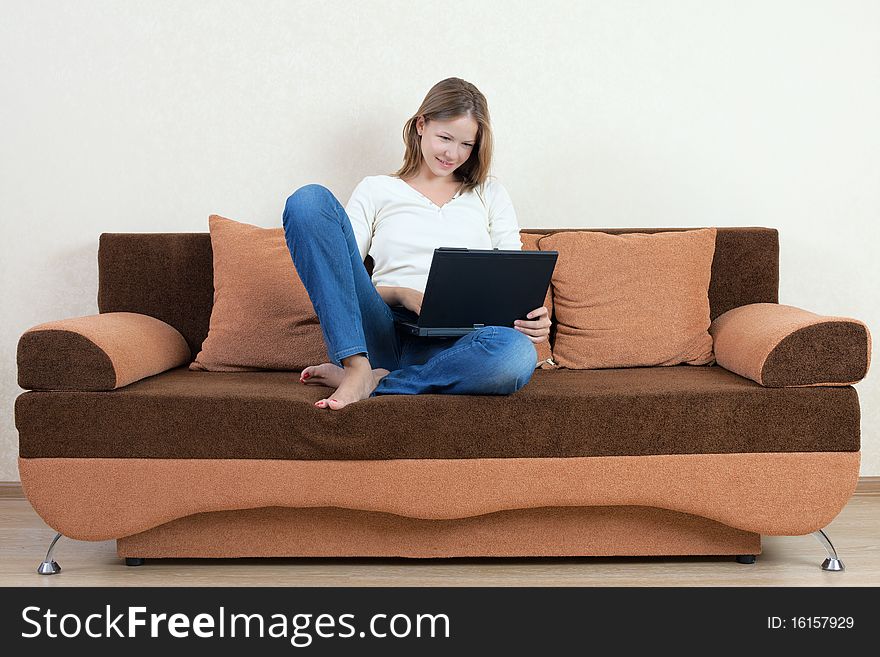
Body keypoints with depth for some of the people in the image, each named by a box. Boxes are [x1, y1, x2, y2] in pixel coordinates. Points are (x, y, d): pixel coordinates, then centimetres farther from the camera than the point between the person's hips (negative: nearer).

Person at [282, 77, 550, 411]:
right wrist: (400, 293, -10)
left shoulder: (490, 195, 23)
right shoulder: (376, 190, 19)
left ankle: (372, 383, -22)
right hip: (381, 331, 0)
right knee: (310, 199, -18)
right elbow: (339, 278, 9)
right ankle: (357, 367, -29)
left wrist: (533, 317, -8)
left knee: (518, 354, -39)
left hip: (448, 345, 0)